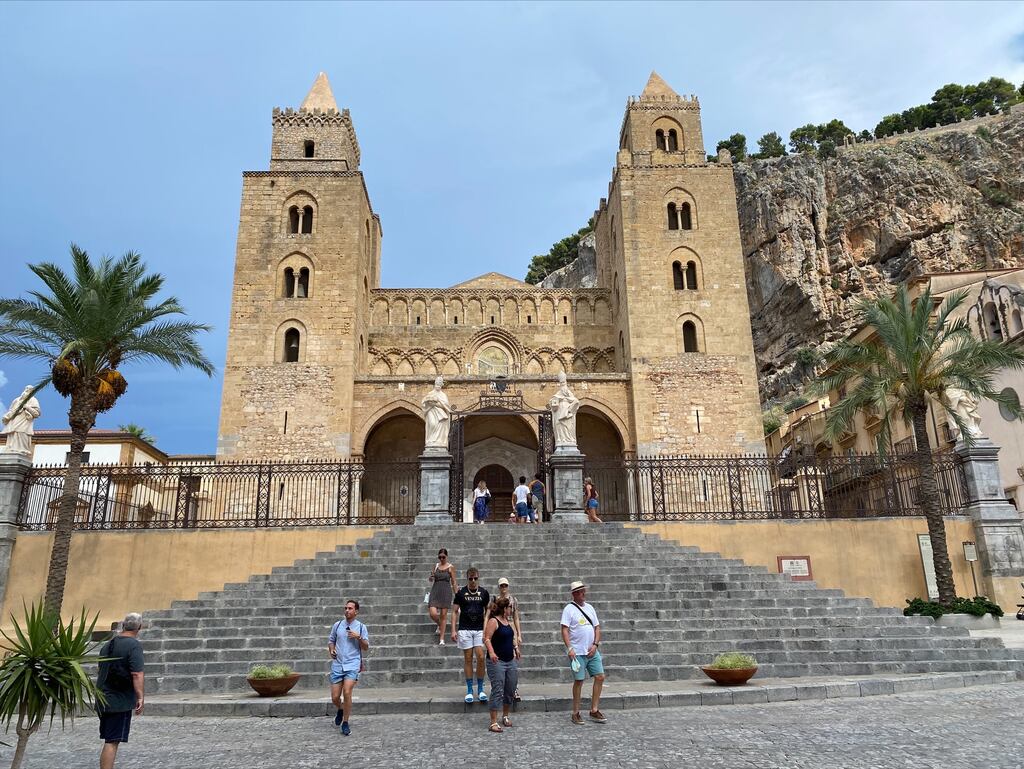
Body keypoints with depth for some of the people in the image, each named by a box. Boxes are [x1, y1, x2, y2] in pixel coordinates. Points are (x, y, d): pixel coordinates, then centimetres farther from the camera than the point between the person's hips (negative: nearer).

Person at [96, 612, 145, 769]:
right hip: (120, 702, -8)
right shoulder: (134, 645, -13)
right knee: (112, 742, -5)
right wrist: (141, 697, -17)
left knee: (109, 741, 17)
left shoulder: (107, 644, 13)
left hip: (103, 700, 8)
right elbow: (137, 674, -21)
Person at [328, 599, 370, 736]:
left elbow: (366, 648, 4)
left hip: (353, 665, -3)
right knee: (335, 697, 3)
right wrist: (331, 650, -1)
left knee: (347, 692, -18)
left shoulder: (361, 627, 2)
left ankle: (345, 723, -1)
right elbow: (331, 640, 19)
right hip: (337, 664, 3)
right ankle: (341, 709, 39)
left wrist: (358, 637, -12)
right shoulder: (337, 625, 7)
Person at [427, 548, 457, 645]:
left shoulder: (450, 567, 1)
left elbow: (453, 582, 3)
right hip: (435, 591, 2)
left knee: (443, 615, -1)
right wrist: (431, 577, -6)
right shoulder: (436, 566, 9)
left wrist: (456, 595, 1)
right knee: (433, 614, -10)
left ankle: (442, 639, 6)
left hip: (446, 591, -2)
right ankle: (439, 625, 24)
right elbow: (431, 580, 18)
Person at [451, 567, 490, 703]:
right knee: (468, 659, 2)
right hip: (465, 630, -1)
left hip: (480, 630, 1)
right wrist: (453, 630, -4)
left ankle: (480, 689, 6)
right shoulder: (461, 592, 0)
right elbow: (455, 612, 3)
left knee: (480, 657, -7)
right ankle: (469, 690, 11)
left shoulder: (484, 593, 4)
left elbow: (488, 611, 11)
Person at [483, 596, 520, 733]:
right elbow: (487, 639, -19)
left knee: (510, 691, 12)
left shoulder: (508, 621, 14)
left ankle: (506, 716, 29)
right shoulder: (493, 621, -11)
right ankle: (493, 722, -1)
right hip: (497, 661, -8)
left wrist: (516, 647, 20)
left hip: (511, 661, 8)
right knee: (497, 692, -7)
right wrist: (491, 652, -32)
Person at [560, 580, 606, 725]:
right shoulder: (569, 609, -6)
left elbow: (597, 627, 14)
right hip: (578, 652, -6)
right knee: (578, 681, -2)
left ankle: (594, 711, 13)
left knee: (600, 677, 2)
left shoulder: (589, 607, 12)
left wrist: (595, 644, 0)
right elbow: (564, 630, -12)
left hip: (592, 651, 6)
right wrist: (569, 648, -20)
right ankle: (576, 713, 11)